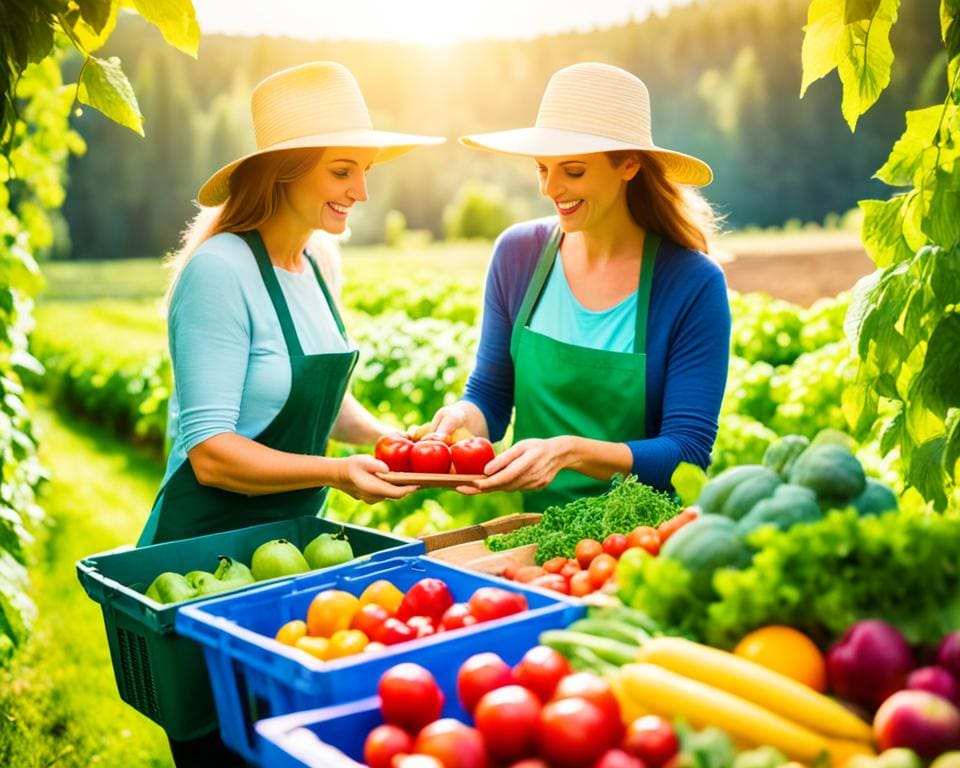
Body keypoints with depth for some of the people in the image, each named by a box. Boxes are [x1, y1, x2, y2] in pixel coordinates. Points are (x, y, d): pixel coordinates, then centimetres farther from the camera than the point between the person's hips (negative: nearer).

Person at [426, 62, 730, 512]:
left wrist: (569, 451, -23)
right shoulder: (517, 253, 3)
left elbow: (688, 453, -10)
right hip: (532, 529, 2)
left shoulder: (693, 284, -8)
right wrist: (462, 417, -11)